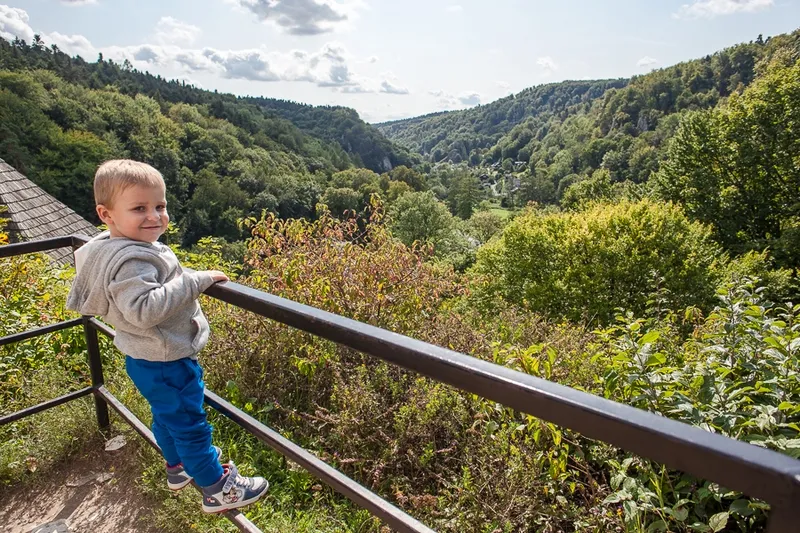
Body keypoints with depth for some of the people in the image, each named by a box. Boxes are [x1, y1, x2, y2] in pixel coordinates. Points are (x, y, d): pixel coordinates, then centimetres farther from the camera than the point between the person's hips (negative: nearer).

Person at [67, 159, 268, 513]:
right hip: (165, 363, -10)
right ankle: (217, 490, 22)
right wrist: (196, 281, -37)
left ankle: (179, 467, 50)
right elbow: (144, 309, -42)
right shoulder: (132, 261, -30)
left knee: (166, 415, 27)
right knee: (188, 424, 5)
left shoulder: (111, 250, 3)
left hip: (146, 359, 10)